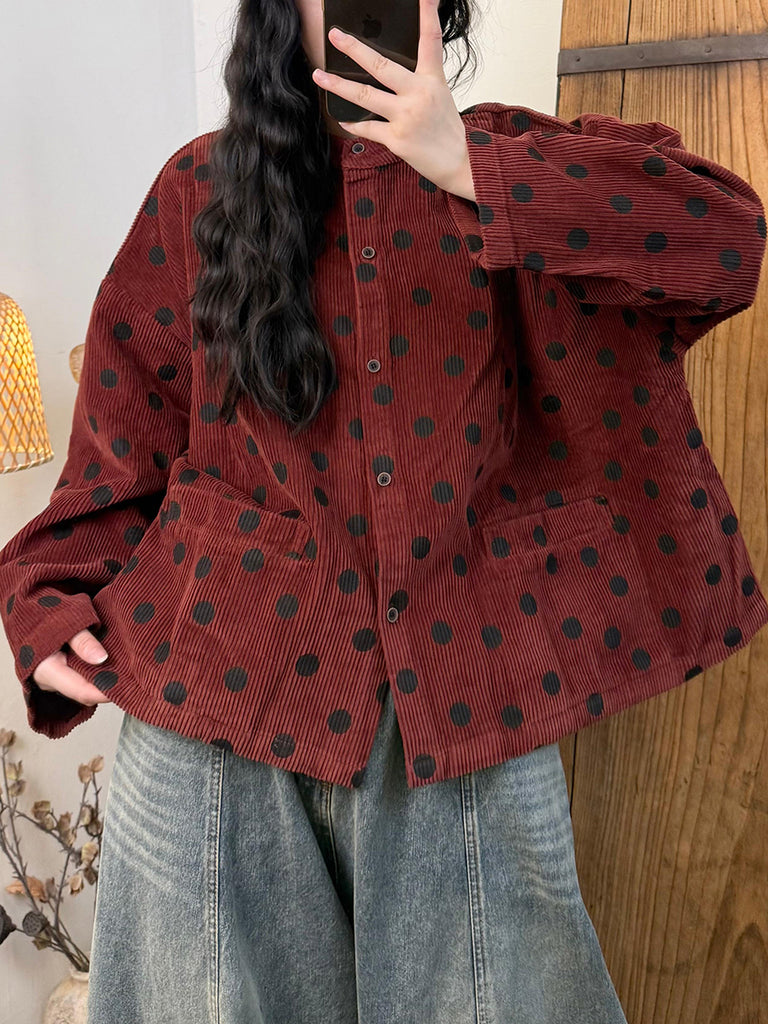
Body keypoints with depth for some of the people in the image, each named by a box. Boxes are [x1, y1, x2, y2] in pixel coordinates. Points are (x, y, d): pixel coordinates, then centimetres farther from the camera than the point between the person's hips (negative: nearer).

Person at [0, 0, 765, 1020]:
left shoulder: (506, 161, 6)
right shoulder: (200, 187, 6)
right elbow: (127, 420, 7)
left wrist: (470, 169, -15)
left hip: (464, 699, 1)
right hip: (230, 677, 1)